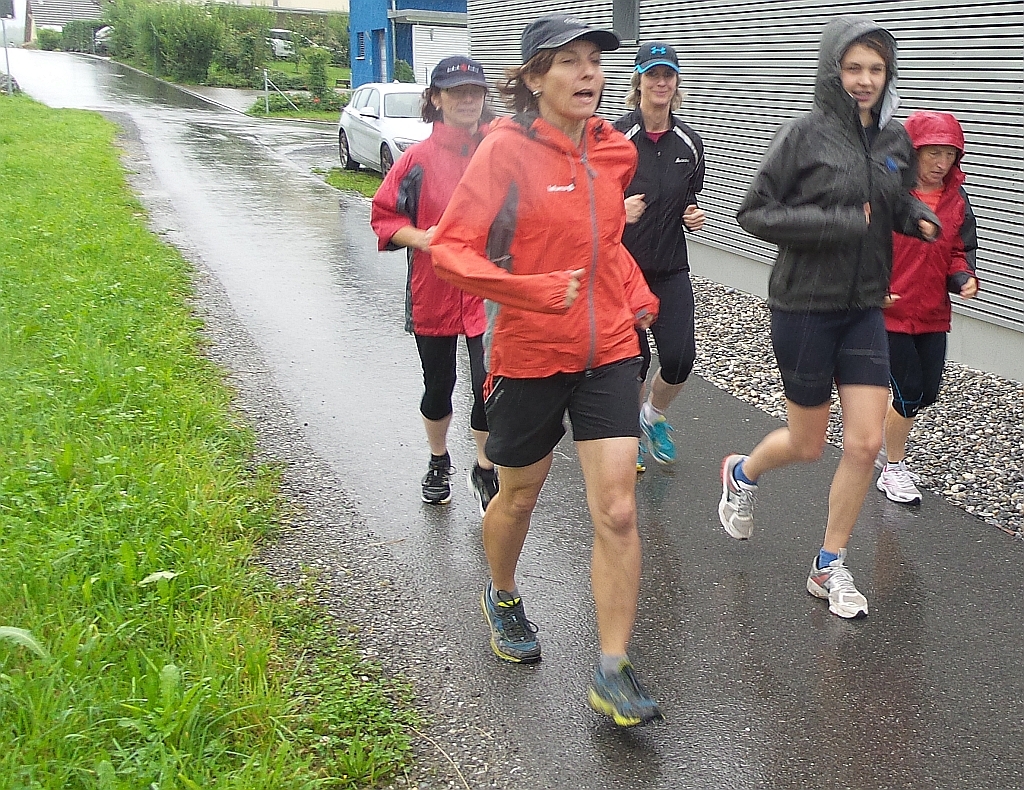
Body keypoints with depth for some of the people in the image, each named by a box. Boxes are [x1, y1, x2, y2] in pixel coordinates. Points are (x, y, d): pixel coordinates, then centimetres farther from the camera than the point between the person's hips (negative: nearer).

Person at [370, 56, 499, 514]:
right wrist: (418, 237, -14)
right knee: (438, 386, 16)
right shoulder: (418, 159, -2)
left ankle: (485, 471, 20)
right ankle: (438, 462, 41)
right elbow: (384, 216, 3)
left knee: (490, 385, -4)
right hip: (433, 291, 1)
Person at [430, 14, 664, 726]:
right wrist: (531, 289, -30)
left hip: (608, 353, 4)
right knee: (519, 496, 17)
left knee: (618, 512, -4)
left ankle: (614, 673, 7)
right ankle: (503, 596, 48)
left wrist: (638, 295, 8)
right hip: (529, 355, -3)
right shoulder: (508, 150, -12)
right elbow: (451, 248, -19)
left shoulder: (614, 152, 4)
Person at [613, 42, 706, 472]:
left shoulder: (690, 142, 5)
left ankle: (654, 414, 27)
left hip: (671, 267, 4)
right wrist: (618, 210, -26)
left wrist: (694, 215, -3)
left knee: (679, 358, -6)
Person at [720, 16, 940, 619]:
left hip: (865, 309, 5)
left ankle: (831, 567, 17)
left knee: (866, 443, -1)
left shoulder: (896, 140, 5)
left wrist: (919, 218, -3)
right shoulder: (805, 135, -10)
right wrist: (837, 223, -21)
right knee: (808, 445, 6)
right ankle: (742, 473, 41)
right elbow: (754, 213, -12)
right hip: (804, 307, -4)